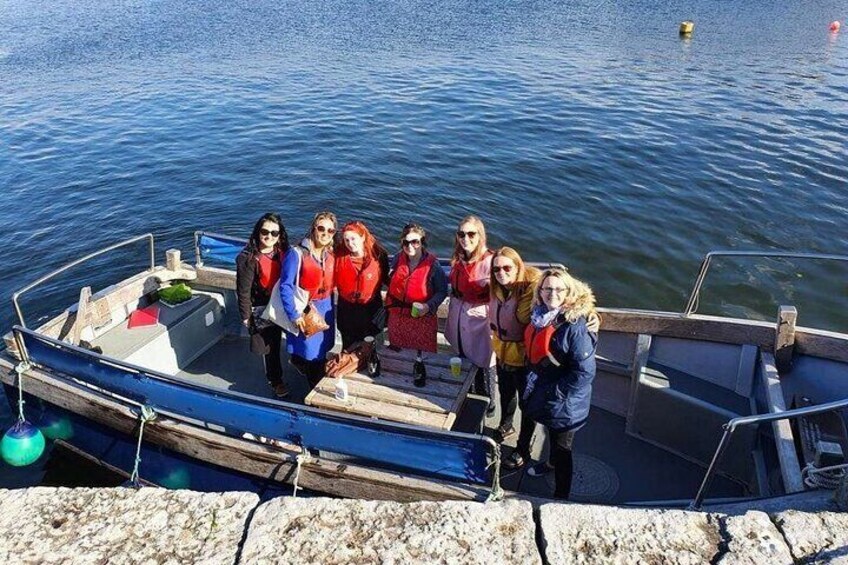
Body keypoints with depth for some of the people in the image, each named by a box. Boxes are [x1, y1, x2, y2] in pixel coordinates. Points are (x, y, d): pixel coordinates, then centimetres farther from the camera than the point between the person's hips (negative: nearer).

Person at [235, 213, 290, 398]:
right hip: (262, 309, -4)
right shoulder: (248, 258, -21)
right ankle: (275, 380, 34)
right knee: (270, 346, 12)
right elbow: (243, 290, -15)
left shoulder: (282, 252, -6)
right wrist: (246, 316, -11)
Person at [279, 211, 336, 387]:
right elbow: (285, 286, -17)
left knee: (321, 348, 17)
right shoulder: (297, 254, -18)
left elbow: (332, 283, 5)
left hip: (325, 310, 5)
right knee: (309, 350, 4)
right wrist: (294, 315, -19)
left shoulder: (331, 254, 0)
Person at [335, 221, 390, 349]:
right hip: (346, 309, 1)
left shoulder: (378, 255, -13)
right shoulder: (339, 254, -10)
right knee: (348, 348, 19)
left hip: (371, 308, -1)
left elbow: (386, 278, -2)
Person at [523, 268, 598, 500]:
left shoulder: (574, 326, -28)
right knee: (552, 433, 31)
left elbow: (584, 372, -27)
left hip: (566, 403, -7)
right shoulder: (539, 315, -6)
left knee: (562, 448, 10)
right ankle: (552, 463, 57)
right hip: (542, 392, 7)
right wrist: (533, 379, 6)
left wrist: (553, 392, -20)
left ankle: (561, 496, 27)